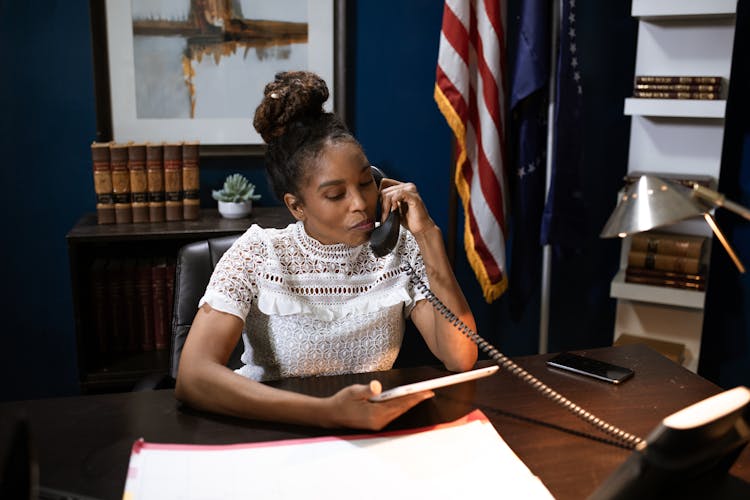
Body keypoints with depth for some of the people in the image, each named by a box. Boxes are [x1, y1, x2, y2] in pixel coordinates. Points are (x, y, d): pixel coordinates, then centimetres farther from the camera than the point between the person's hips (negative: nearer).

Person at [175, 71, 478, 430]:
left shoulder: (399, 249, -4)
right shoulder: (257, 254, -12)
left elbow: (461, 359, -12)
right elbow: (193, 377, -24)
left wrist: (429, 235, -17)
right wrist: (328, 412, -34)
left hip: (372, 432, 2)